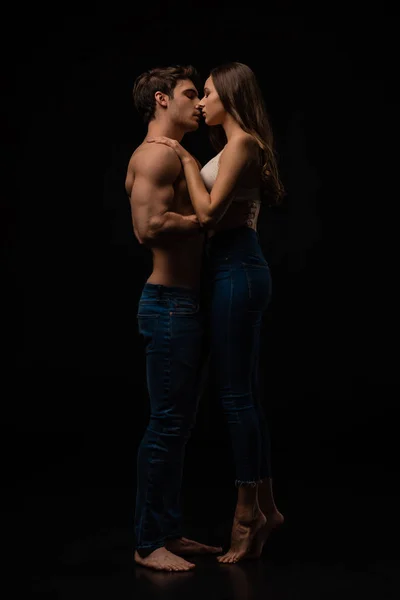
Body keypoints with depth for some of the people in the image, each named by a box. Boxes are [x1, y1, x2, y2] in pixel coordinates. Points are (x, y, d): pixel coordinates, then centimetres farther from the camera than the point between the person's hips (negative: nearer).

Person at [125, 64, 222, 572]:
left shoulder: (175, 157, 21)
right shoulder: (154, 154, -11)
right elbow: (149, 227, -24)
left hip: (185, 305, 10)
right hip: (169, 304, -10)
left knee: (178, 424, 14)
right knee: (166, 425, -5)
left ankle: (169, 531, 24)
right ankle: (148, 543, 5)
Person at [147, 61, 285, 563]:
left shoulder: (240, 144, -11)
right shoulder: (243, 146, 19)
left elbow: (209, 212, -20)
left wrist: (186, 159, -9)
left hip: (236, 272, -10)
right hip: (241, 270, 10)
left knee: (235, 392, -5)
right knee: (244, 392, 12)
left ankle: (248, 513, 4)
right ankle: (265, 507, 19)